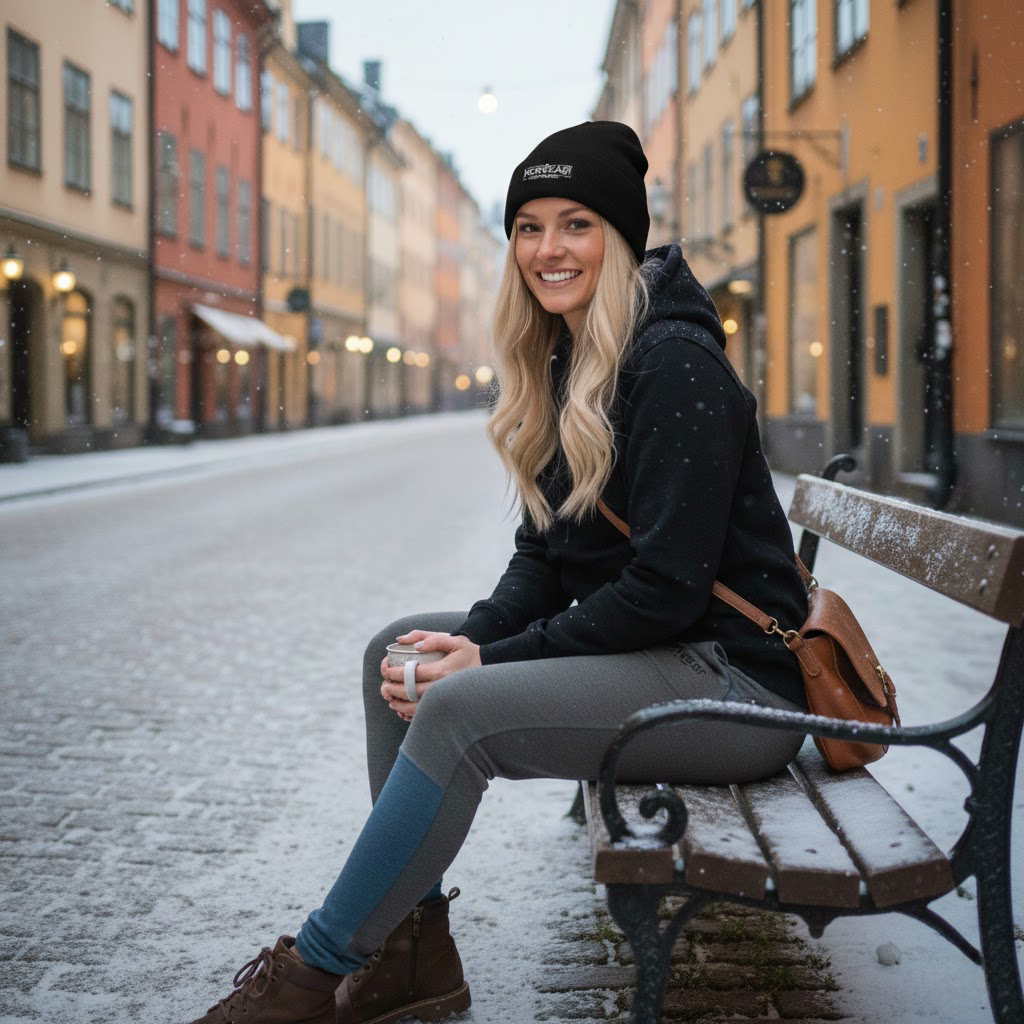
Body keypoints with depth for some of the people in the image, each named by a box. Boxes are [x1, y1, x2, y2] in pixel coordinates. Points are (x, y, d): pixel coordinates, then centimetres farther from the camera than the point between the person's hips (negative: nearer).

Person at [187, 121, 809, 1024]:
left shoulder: (673, 363, -18)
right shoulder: (569, 366, 11)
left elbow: (666, 587, -23)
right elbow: (545, 558, 10)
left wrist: (495, 659, -18)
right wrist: (469, 640, -9)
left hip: (731, 676, -10)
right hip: (639, 647, 10)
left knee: (460, 711, -26)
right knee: (399, 650, 4)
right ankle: (414, 949, 5)